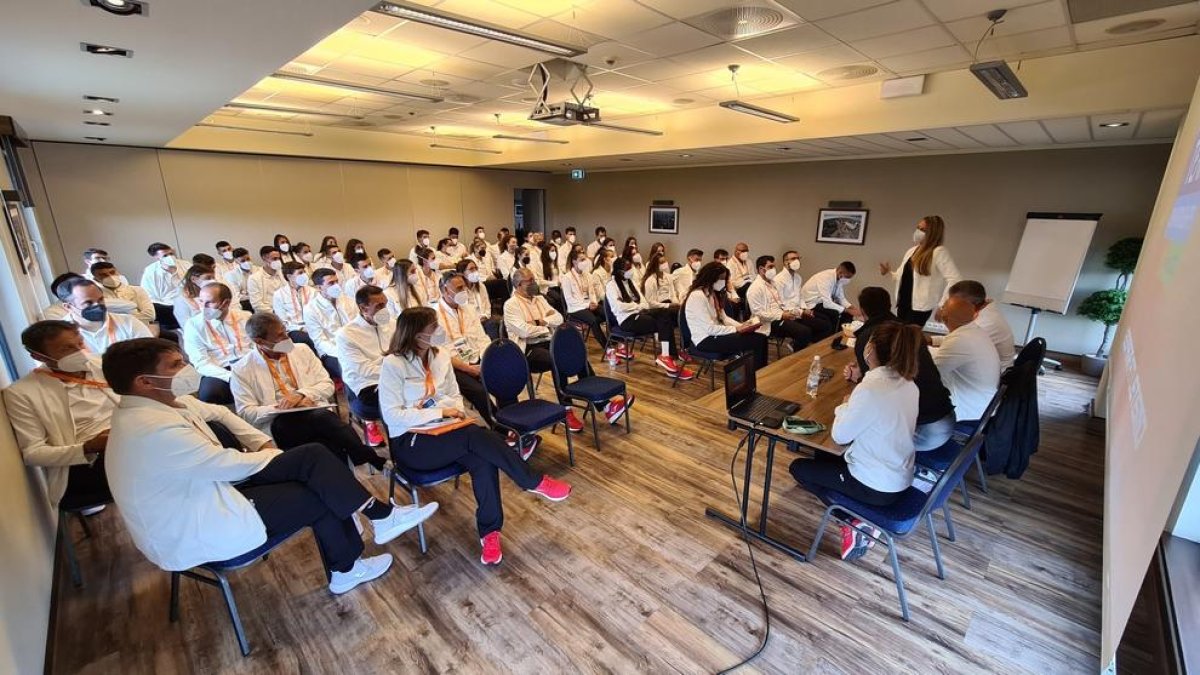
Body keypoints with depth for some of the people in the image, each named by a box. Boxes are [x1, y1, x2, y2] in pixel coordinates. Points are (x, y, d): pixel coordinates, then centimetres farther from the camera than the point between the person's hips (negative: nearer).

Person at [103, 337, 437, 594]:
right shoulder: (155, 429, -30)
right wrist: (271, 454, -5)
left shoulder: (161, 403, -1)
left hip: (207, 488, 8)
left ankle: (379, 514, -1)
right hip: (191, 535, -8)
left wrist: (262, 442, 1)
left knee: (313, 455, -6)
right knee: (321, 497, -7)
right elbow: (228, 465, -24)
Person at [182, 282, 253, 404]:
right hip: (220, 373, -2)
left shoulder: (245, 317, 10)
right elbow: (201, 363, -5)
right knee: (209, 394, -35)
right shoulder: (193, 325, 3)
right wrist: (231, 377, -22)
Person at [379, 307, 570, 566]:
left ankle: (489, 532, -16)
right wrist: (440, 412, -18)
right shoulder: (393, 364, -10)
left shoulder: (440, 356, 8)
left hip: (442, 432, 6)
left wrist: (453, 410, -8)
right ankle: (534, 483, -18)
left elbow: (455, 396, 15)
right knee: (476, 436, -30)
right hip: (410, 443, -5)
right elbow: (392, 416, -16)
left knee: (483, 461, -26)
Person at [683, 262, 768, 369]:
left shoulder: (713, 294, 14)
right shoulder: (697, 296, -17)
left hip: (715, 334, 9)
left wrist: (741, 326, -5)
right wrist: (736, 329, -14)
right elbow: (710, 329, -20)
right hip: (705, 340, -9)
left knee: (761, 338, -9)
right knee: (757, 342, -20)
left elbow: (723, 317, 12)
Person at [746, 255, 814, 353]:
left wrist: (787, 312, 1)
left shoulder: (772, 283, 16)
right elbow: (758, 313, -19)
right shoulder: (755, 288, -12)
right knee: (805, 332, -22)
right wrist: (781, 315, -20)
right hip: (770, 323, -9)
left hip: (779, 317, 9)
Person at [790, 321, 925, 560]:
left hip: (878, 488, -8)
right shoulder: (908, 385, -3)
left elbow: (840, 436, -17)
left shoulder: (869, 389, -29)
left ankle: (856, 520, 11)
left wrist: (844, 406, -2)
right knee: (823, 456, 26)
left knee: (798, 468, 11)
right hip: (900, 479, 8)